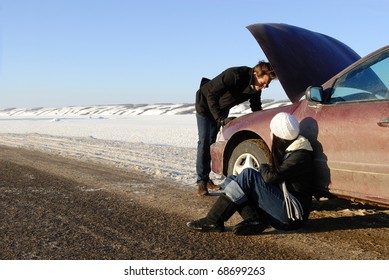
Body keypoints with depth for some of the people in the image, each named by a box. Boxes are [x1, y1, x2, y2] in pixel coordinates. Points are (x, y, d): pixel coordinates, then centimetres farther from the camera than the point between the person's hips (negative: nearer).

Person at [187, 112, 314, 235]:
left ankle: (213, 221, -23)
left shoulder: (300, 156, -15)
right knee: (230, 180, -1)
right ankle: (254, 219, -20)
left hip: (293, 215, -9)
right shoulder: (287, 150, 14)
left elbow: (271, 177, -23)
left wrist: (263, 168, -3)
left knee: (248, 175, -23)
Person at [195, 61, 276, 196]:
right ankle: (201, 182, -9)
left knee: (212, 142, 8)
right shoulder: (234, 75, -37)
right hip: (205, 104, -6)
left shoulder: (256, 88, -15)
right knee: (204, 142, -10)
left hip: (221, 110, 6)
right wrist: (221, 119, -40)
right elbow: (211, 96, -36)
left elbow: (257, 109, -1)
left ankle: (206, 178, 15)